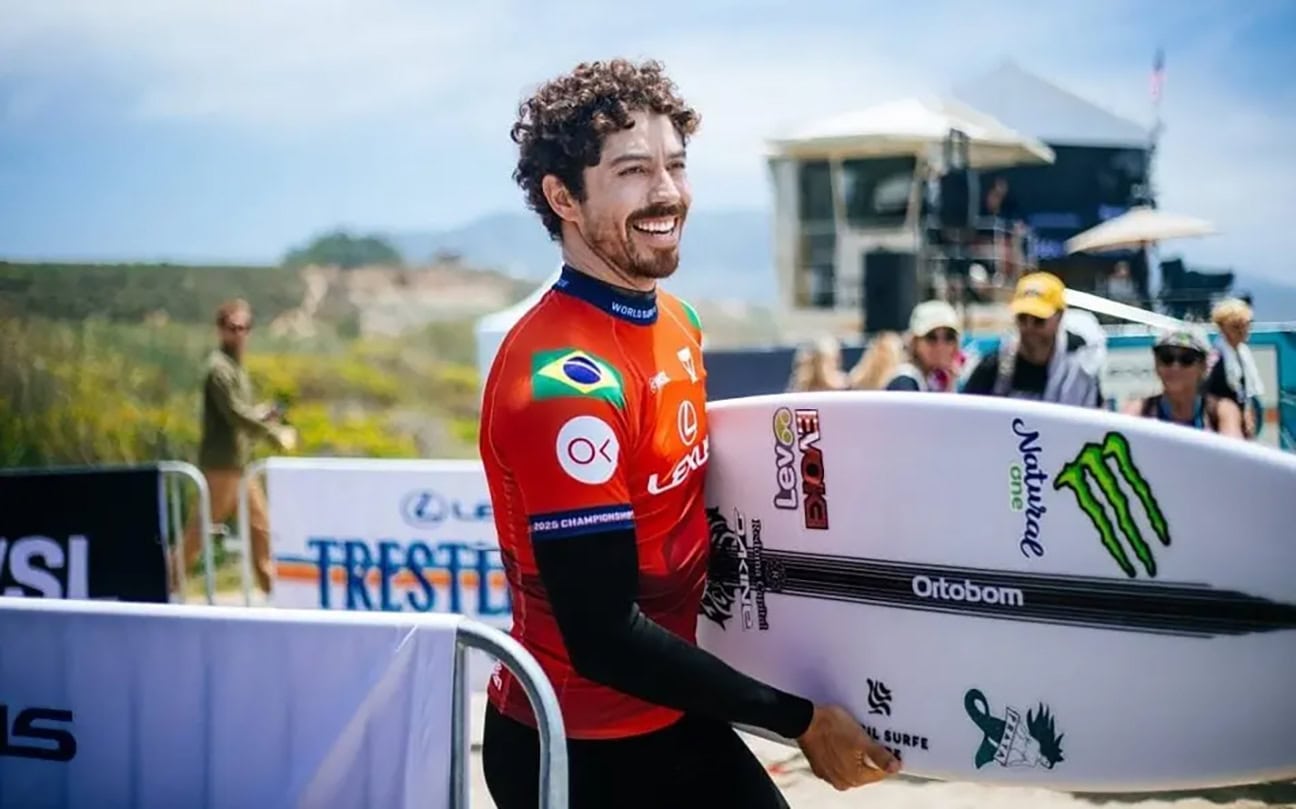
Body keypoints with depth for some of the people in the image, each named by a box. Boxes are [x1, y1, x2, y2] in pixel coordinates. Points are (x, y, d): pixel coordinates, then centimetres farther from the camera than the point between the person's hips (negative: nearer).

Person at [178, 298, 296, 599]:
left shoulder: (235, 366, 16)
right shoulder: (218, 367, -14)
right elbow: (235, 413, -20)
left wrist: (264, 412, 0)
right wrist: (276, 434, -15)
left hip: (238, 464, 10)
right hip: (221, 463, -10)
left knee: (260, 524, 10)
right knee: (201, 529, -5)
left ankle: (272, 589, 15)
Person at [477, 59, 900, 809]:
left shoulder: (677, 319, 3)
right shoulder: (565, 380, -25)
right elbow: (605, 638, -26)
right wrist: (799, 719, -19)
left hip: (672, 719, 8)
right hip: (579, 748, -8)